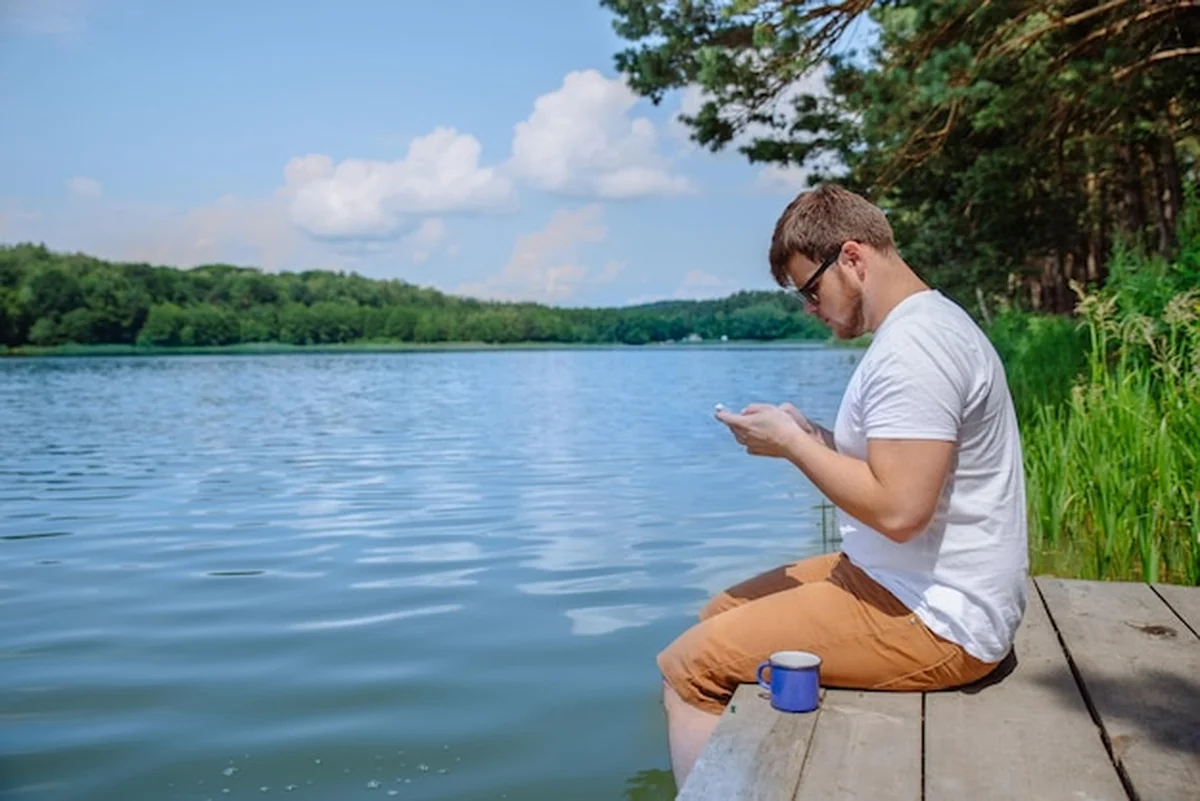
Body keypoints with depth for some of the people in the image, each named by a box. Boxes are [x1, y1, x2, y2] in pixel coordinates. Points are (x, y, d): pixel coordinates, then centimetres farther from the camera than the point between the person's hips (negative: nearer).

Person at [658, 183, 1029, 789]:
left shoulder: (910, 347, -21)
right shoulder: (928, 324, 12)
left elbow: (897, 508, -28)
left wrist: (790, 444, -15)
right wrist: (809, 436, 4)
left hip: (934, 620, -11)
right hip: (924, 588, 11)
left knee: (687, 666, -11)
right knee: (721, 616, 17)